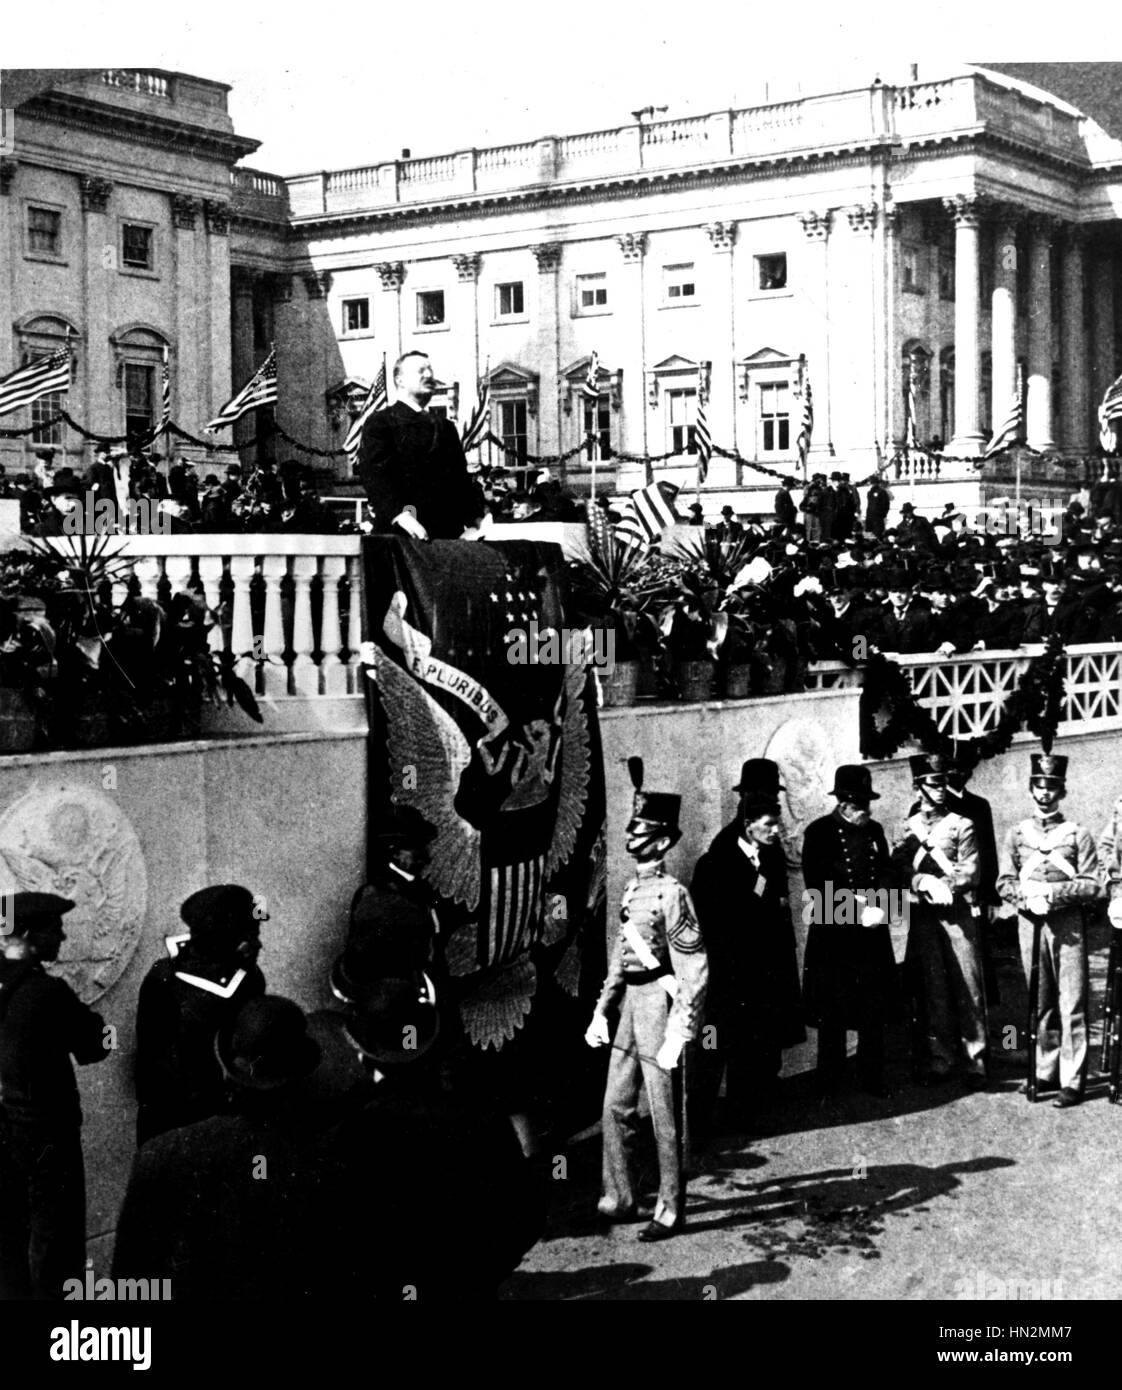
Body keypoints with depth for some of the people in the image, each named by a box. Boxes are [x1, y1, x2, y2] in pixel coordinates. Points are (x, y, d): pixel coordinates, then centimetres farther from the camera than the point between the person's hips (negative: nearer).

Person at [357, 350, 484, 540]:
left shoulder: (446, 428, 25)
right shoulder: (379, 423, 4)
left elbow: (462, 477, 22)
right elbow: (374, 474, -9)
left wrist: (476, 519, 5)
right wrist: (400, 514, -25)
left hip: (450, 532, 5)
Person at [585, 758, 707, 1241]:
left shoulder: (671, 894, -15)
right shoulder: (632, 889, 10)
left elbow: (695, 971, -18)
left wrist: (677, 1035, -21)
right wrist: (601, 1010, 15)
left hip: (659, 1000, -8)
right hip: (630, 1002, 8)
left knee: (664, 1115, 2)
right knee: (615, 1107, 13)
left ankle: (670, 1211, 13)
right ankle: (619, 1199, 26)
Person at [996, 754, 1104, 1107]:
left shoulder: (1077, 834, 3)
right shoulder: (1016, 833, 10)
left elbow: (1093, 886, -3)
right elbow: (1004, 884, 6)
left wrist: (1054, 892, -15)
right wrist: (1028, 894, -13)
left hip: (1068, 923, -3)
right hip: (1030, 922, 3)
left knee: (1071, 1004, -4)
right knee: (1040, 1004, 9)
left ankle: (1072, 1080, -2)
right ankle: (1046, 1072, 17)